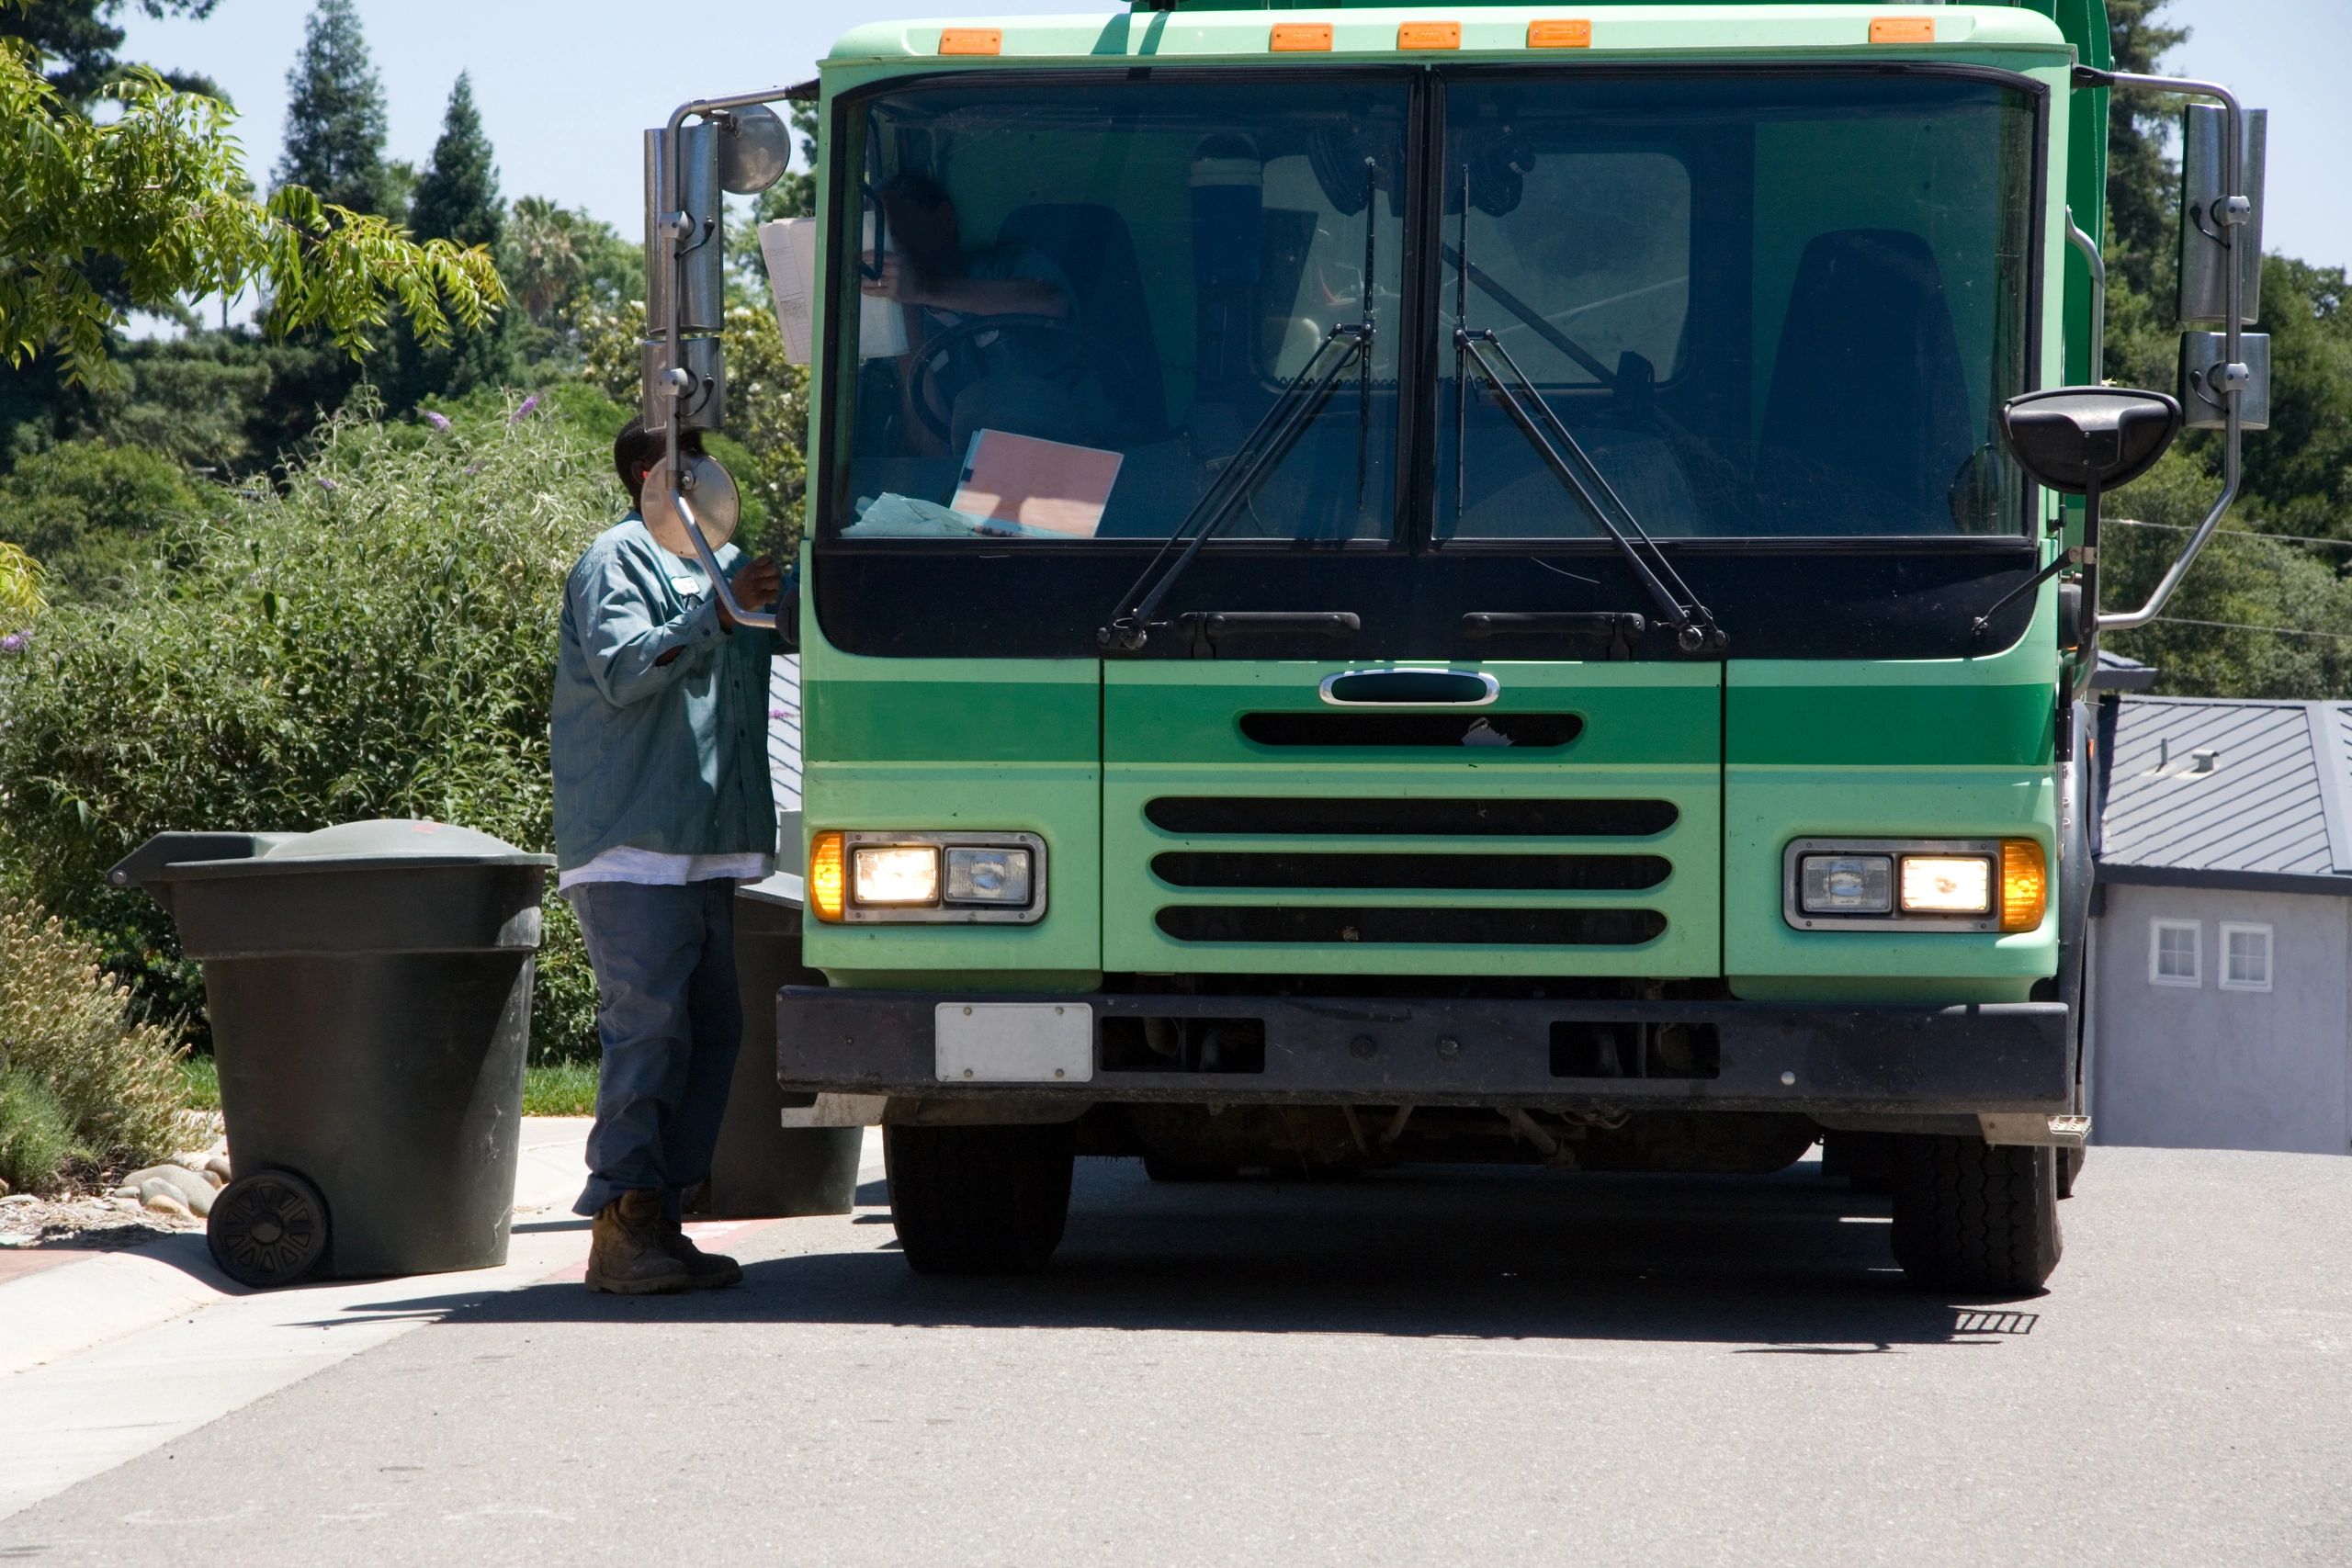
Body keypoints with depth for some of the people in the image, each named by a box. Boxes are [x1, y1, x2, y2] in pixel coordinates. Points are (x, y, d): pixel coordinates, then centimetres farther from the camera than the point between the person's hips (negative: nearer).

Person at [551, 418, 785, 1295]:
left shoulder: (720, 564, 24)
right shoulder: (618, 562, -3)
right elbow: (622, 670, -17)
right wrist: (718, 611, -24)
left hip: (706, 850, 9)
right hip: (633, 846, -9)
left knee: (712, 1028, 6)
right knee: (647, 1027, -13)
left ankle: (657, 1219, 11)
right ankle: (621, 1229, -12)